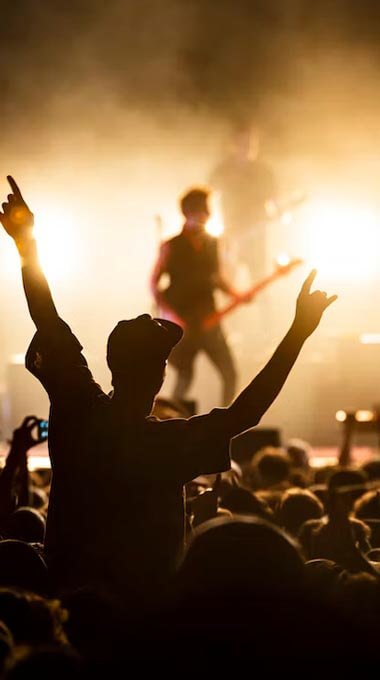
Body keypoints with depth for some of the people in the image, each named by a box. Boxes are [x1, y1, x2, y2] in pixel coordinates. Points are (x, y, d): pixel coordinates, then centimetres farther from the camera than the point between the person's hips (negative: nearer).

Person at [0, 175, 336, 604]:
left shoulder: (79, 412, -14)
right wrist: (299, 331, -23)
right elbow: (246, 412, -24)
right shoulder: (168, 444, -25)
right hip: (141, 605, -4)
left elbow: (48, 324, -10)